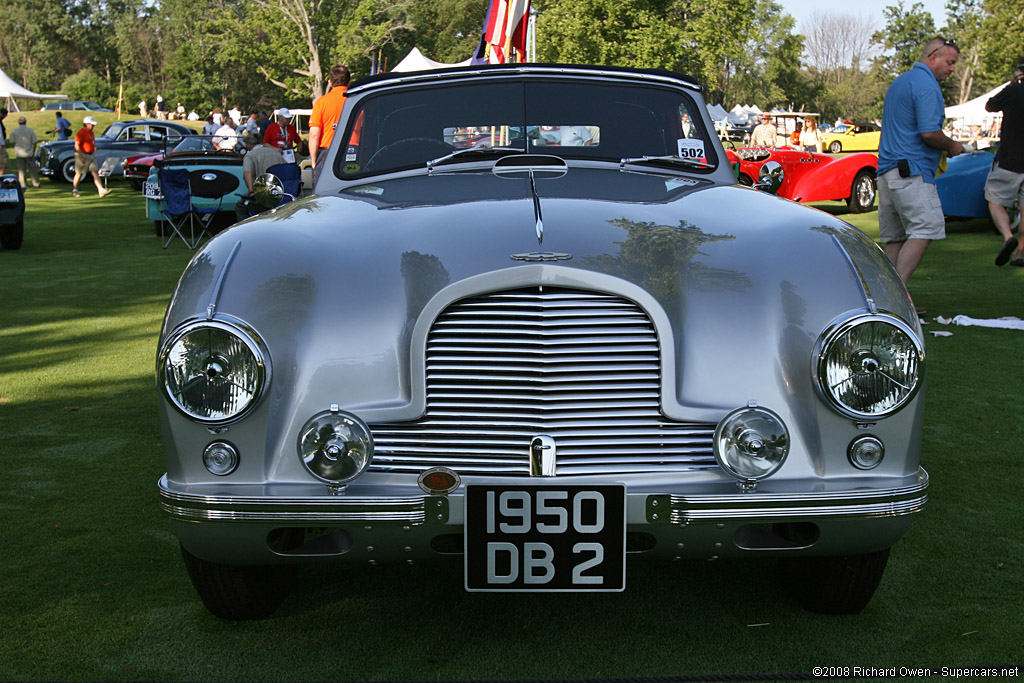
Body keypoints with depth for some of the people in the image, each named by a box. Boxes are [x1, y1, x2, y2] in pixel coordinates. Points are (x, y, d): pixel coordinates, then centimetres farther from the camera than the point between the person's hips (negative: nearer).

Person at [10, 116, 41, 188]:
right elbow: (35, 142, -6)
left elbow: (12, 142, -2)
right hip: (29, 152, -1)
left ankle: (22, 184, 5)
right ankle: (36, 183, 14)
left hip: (19, 153, 1)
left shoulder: (14, 131, -4)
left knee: (21, 169, 8)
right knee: (32, 169, 10)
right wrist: (33, 152, 5)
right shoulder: (30, 130, -7)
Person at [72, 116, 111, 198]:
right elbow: (77, 145, -20)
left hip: (91, 156, 7)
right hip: (82, 155, -7)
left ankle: (101, 191, -17)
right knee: (79, 173, 6)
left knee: (95, 173, -6)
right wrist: (81, 157, -24)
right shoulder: (81, 132, -14)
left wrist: (94, 147, 8)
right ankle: (74, 191, 22)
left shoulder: (91, 132, 13)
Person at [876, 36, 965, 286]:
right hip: (912, 172, -10)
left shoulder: (898, 82, 22)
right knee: (925, 230, -11)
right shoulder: (927, 86, -9)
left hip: (886, 171, 10)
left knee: (894, 238, 8)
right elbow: (929, 133, -19)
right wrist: (952, 146, 0)